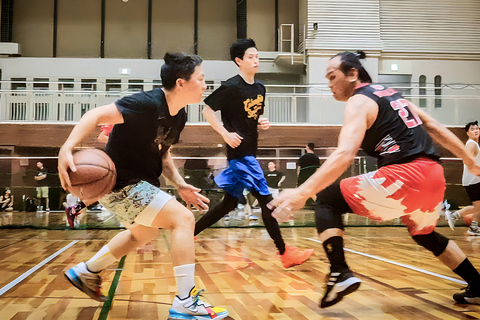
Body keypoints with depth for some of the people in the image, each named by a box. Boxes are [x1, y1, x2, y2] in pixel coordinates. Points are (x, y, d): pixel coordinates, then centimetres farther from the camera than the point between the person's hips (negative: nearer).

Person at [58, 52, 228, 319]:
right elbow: (97, 115, -28)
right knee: (183, 219, -17)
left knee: (145, 234, 30)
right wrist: (67, 148, -41)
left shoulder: (179, 116, 4)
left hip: (140, 180, 11)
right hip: (121, 183, -11)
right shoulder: (147, 104, -24)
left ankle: (86, 272, 46)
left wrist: (180, 185, 2)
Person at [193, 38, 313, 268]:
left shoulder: (260, 88, 12)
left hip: (250, 151, 9)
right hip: (239, 151, -9)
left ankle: (190, 234, 23)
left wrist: (263, 123, 2)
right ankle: (285, 253, -3)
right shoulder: (231, 87, -11)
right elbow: (207, 109, -8)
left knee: (231, 202, 13)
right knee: (266, 199, -10)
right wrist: (225, 133, -14)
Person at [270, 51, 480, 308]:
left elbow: (345, 155, -20)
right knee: (425, 234, 34)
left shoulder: (359, 102, -3)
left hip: (405, 175, -9)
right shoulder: (390, 94, 22)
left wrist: (302, 192, -27)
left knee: (326, 199, 0)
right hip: (434, 174, 9)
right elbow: (436, 128, 22)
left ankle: (340, 274, -12)